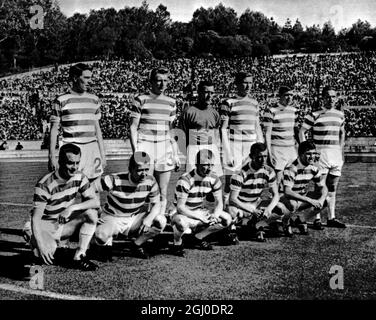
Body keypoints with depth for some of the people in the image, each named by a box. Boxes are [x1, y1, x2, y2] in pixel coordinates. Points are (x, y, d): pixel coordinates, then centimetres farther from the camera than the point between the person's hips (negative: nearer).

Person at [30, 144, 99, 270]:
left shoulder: (79, 177, -8)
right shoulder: (45, 184, -23)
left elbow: (95, 202, -15)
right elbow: (35, 218, -24)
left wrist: (72, 208, -30)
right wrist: (40, 246, -36)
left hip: (66, 224, 4)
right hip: (46, 227, -4)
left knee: (91, 213, -21)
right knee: (45, 255, -32)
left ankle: (79, 256, -15)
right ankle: (51, 245, 7)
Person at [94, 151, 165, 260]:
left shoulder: (150, 181, -12)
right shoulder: (115, 180, -23)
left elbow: (156, 204, -7)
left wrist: (148, 219, -26)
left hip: (135, 219, 4)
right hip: (113, 219, -3)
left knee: (161, 221, -20)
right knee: (101, 235, -36)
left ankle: (137, 245, 6)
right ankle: (108, 244, 6)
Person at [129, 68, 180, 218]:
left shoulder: (171, 102, 12)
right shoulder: (141, 100, 0)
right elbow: (133, 127, 0)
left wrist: (175, 154, 13)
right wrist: (135, 151, -9)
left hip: (165, 150, 4)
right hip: (145, 148, -4)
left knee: (163, 194, 5)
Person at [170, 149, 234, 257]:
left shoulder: (214, 179, -4)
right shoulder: (185, 180, -23)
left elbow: (219, 202, 1)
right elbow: (180, 207, -25)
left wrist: (215, 215, -22)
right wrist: (201, 218, -31)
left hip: (201, 211, 6)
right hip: (185, 213, -6)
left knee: (226, 219, -7)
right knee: (180, 223, -40)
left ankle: (198, 237, 11)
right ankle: (177, 243, -5)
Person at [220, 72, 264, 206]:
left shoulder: (254, 103, 14)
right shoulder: (228, 103, -3)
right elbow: (223, 129, -5)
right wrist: (228, 154, -11)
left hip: (251, 148, 5)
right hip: (234, 147, -5)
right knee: (231, 182, -4)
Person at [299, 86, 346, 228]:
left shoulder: (340, 114, 12)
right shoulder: (315, 115, -5)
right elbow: (302, 132, -1)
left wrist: (341, 152, 19)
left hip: (336, 154, 5)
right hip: (320, 153, -5)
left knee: (332, 188, 10)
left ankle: (331, 218, 16)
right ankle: (317, 219, 3)